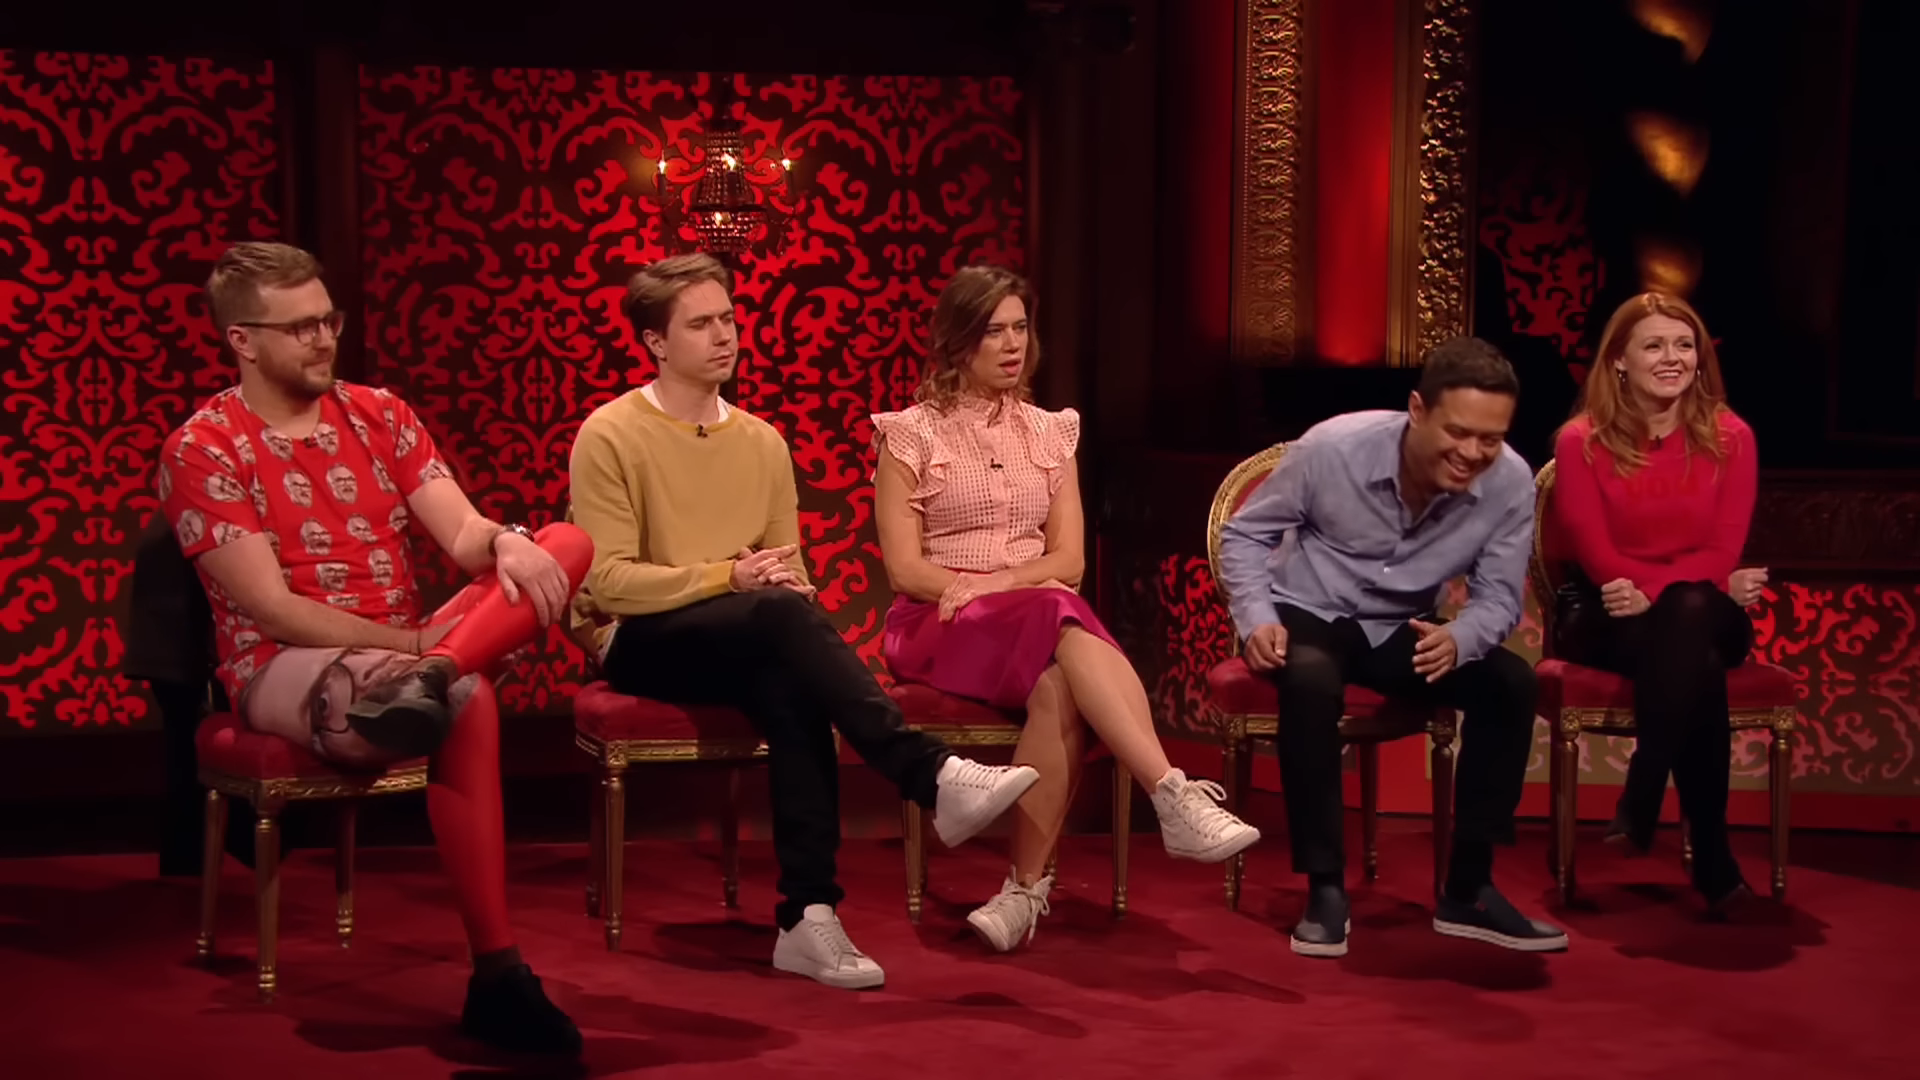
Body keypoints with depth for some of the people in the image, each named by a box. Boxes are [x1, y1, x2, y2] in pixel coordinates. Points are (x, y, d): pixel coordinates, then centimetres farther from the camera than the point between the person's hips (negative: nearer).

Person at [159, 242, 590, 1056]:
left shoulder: (378, 414, 10)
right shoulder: (202, 451, -6)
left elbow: (462, 534, 0)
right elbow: (271, 609, -13)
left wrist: (506, 544, -24)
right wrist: (412, 641, -19)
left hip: (400, 648, 6)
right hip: (283, 666, -6)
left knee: (569, 545, -15)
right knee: (465, 703, -37)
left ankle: (423, 683, -40)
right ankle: (498, 978, -36)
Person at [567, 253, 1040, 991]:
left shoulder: (762, 441, 11)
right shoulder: (610, 436, -5)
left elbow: (790, 575, 13)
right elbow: (608, 581, -12)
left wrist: (786, 587, -12)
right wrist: (728, 578, -20)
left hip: (745, 646, 4)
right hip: (640, 643, -4)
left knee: (791, 684, -32)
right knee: (781, 616, -33)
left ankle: (809, 916, -36)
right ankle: (933, 775, -37)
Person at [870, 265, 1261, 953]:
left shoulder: (1050, 433, 15)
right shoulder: (910, 434, 5)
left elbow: (1069, 560, 7)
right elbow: (905, 567, -3)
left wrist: (997, 582, -12)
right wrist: (1006, 590, -16)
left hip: (1044, 620, 3)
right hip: (942, 626, -3)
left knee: (1058, 685, -35)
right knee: (1060, 621, -35)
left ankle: (1027, 887, -32)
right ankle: (1177, 798, -44)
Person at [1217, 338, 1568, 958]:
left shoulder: (1512, 484, -17)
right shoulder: (1332, 447, -23)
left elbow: (1499, 598, -8)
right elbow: (1245, 533, -8)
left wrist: (1459, 640, -32)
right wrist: (1257, 619, -25)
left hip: (1403, 632, 4)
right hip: (1308, 616, -3)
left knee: (1512, 683, -20)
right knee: (1310, 680, -37)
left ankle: (1467, 890, -7)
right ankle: (1325, 889, -25)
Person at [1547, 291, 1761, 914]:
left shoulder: (1730, 438, 1)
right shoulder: (1582, 441, -4)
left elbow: (1723, 551, -5)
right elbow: (1595, 554, -10)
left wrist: (1654, 591, -25)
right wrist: (1713, 583, -19)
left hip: (1702, 614, 2)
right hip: (1604, 617, -2)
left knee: (1689, 616, -37)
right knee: (1698, 666, -34)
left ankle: (1639, 808, -33)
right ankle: (1712, 859, -31)